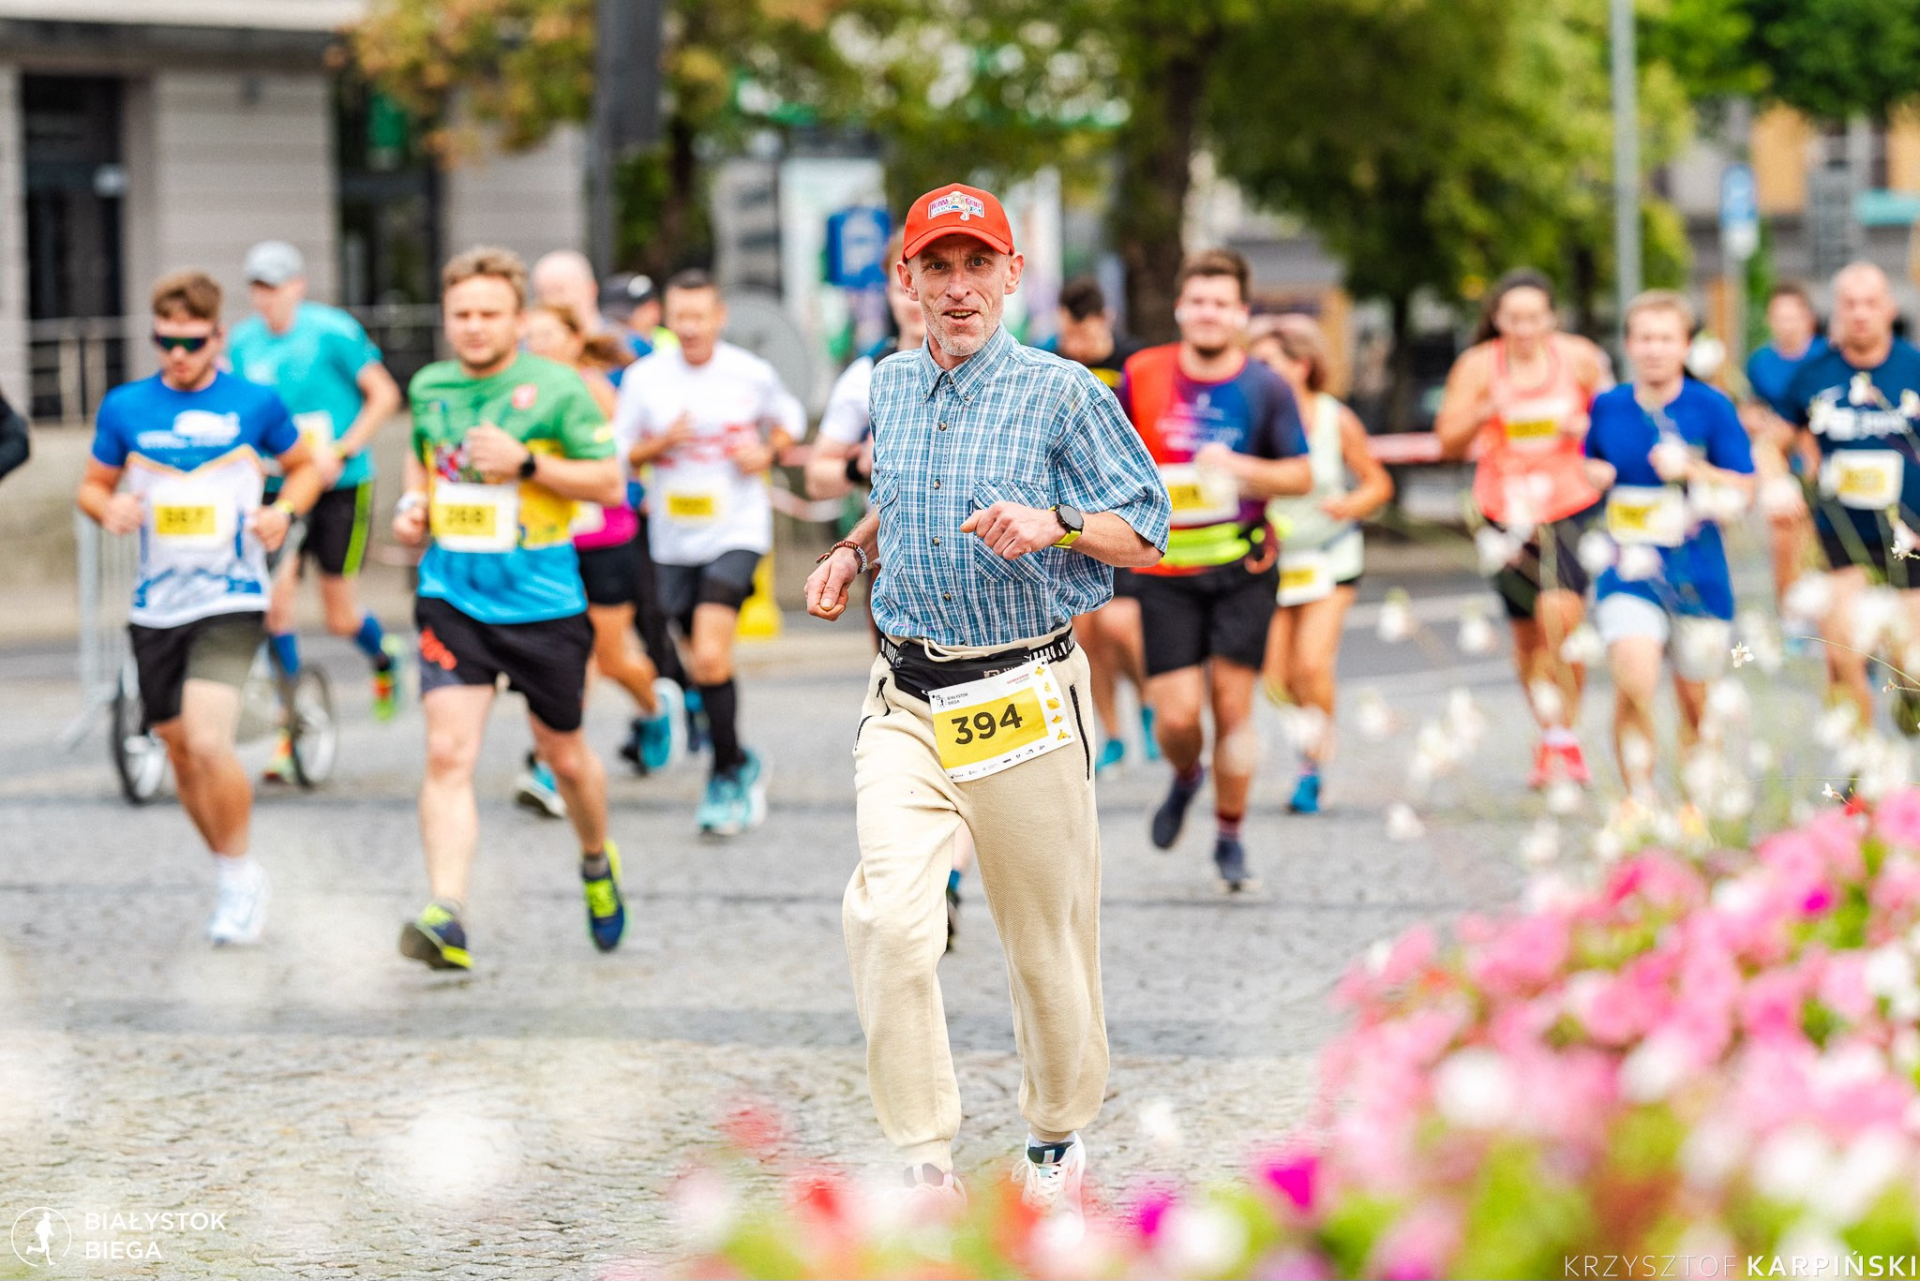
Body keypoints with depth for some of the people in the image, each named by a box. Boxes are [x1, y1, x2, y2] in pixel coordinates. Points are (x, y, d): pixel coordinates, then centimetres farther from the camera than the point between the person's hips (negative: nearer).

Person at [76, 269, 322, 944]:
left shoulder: (254, 403, -2)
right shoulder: (126, 407, 2)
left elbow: (305, 466, 13)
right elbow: (94, 485, 14)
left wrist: (283, 510, -7)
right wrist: (109, 510, -9)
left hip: (231, 602, -4)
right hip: (154, 605, 4)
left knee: (209, 742, -21)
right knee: (181, 753, 12)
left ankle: (242, 874, -2)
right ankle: (234, 882, 32)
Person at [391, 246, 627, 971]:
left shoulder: (555, 388, -7)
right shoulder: (429, 388, 7)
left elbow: (610, 483, -6)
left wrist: (527, 461, -18)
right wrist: (412, 509, 7)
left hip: (542, 604, -2)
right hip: (451, 601, 2)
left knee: (564, 756, 14)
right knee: (448, 755, -14)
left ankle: (597, 865, 45)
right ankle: (447, 919, -23)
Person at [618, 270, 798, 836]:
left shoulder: (752, 374, -3)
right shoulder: (644, 378, -1)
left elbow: (785, 421, 16)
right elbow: (618, 454, 6)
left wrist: (767, 453, -5)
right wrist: (662, 443, -13)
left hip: (736, 532, -3)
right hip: (674, 539, 3)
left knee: (710, 656, -19)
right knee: (705, 660, 13)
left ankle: (725, 776, -6)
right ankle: (742, 763, 34)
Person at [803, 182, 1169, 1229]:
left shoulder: (1062, 394, -4)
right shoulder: (890, 389, 12)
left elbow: (1147, 533, -3)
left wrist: (1055, 526, -20)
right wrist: (854, 551, 12)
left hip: (1025, 699, -3)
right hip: (907, 701, 3)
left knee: (1048, 937, 6)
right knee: (888, 917, -17)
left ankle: (1057, 1145, 28)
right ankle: (926, 1171, -15)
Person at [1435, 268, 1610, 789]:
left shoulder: (1579, 359, -2)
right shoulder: (1478, 365, -4)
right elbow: (1448, 441, -3)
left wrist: (1588, 426, -11)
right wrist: (1484, 414, -22)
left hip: (1573, 504, -2)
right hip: (1507, 507, 2)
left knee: (1560, 613, -23)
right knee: (1527, 636, 11)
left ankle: (1564, 735, -9)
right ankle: (1550, 737, 32)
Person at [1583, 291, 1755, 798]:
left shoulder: (1711, 408, -3)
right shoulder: (1607, 407, 5)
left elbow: (1745, 490, -4)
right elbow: (1590, 468, 21)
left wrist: (1693, 470, -19)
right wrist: (1590, 475, -2)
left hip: (1699, 577, 0)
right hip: (1628, 571, 0)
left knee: (1695, 700, 10)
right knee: (1634, 684, -22)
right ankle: (1639, 798, -14)